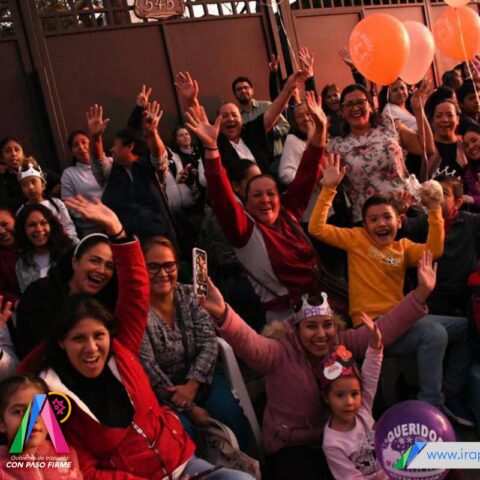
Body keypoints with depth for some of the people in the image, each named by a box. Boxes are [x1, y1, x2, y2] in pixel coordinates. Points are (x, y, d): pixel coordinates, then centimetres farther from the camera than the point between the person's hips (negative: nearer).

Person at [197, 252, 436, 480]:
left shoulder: (344, 342, -4)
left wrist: (421, 293, -18)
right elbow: (249, 343, -38)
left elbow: (386, 327, -8)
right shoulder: (280, 353, -19)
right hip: (292, 446, -5)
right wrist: (222, 314, -58)